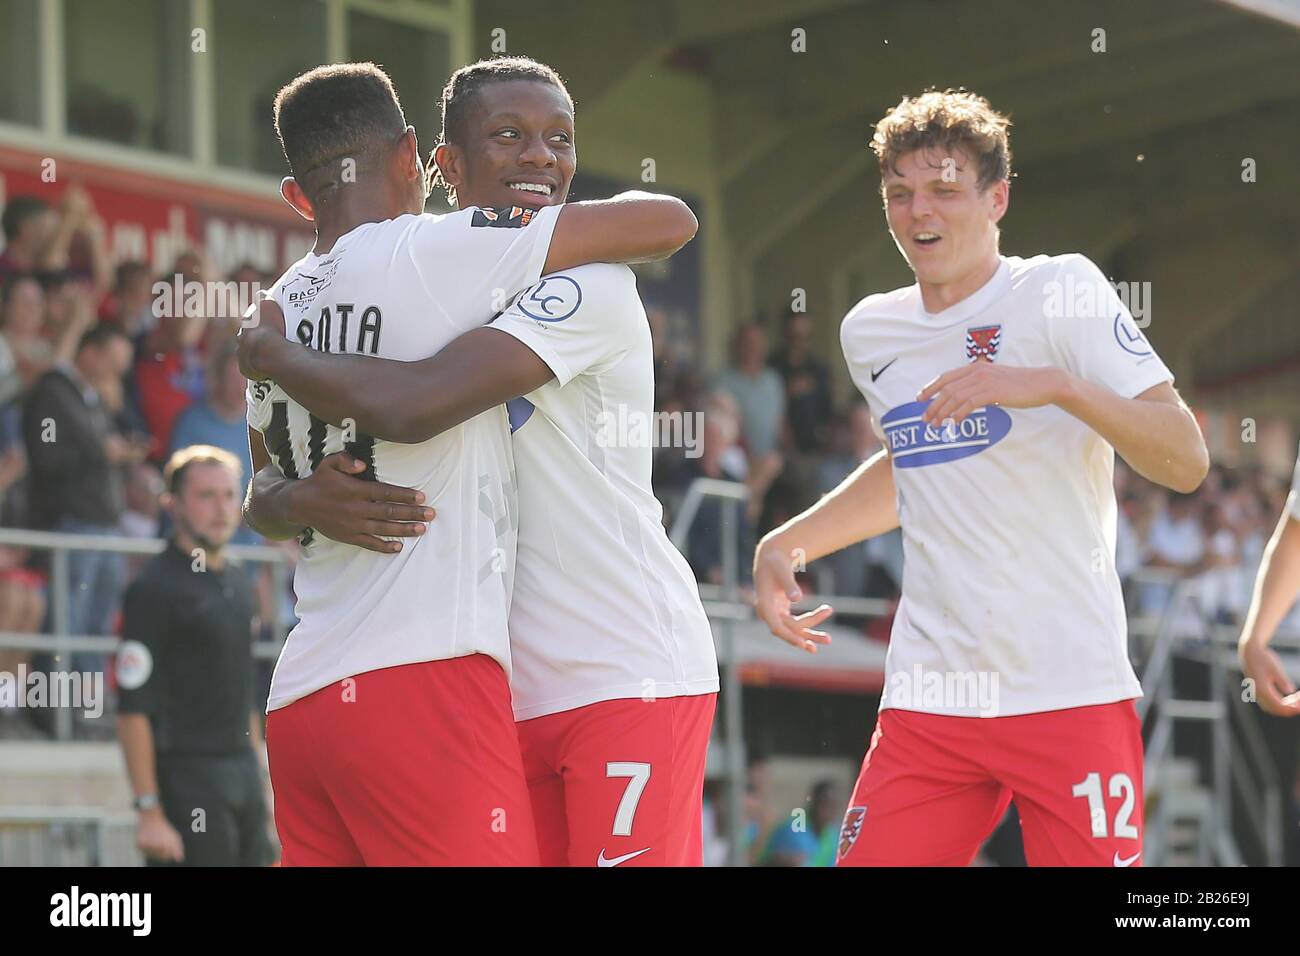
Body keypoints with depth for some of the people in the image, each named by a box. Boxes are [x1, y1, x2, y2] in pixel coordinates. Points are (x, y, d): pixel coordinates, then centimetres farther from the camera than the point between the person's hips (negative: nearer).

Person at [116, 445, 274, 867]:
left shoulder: (237, 583, 14)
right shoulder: (155, 587, -10)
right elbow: (133, 708, -15)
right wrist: (149, 811, -19)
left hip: (244, 773, 8)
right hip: (187, 778, -8)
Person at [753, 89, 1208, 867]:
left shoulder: (1060, 291, -4)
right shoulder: (870, 333, 11)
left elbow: (1187, 463, -13)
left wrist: (1056, 385, -26)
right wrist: (784, 544, 22)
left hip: (1071, 693, -4)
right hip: (927, 700, 5)